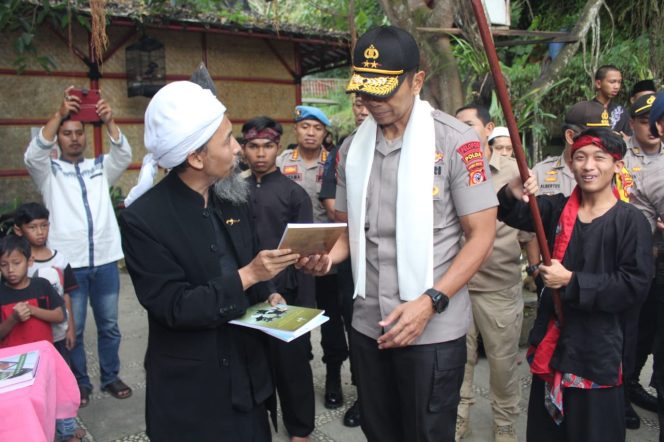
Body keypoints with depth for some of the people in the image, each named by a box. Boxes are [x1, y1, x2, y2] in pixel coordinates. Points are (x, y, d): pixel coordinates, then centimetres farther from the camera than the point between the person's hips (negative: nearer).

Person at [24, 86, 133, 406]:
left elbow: (124, 156, -8)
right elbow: (33, 156, -17)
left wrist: (109, 122, -25)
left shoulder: (100, 167, 9)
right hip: (68, 264, -2)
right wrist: (58, 114, -26)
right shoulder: (49, 172, 4)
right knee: (73, 329, 8)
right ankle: (80, 384, 24)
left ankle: (110, 377, 28)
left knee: (109, 326, 13)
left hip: (105, 261, 2)